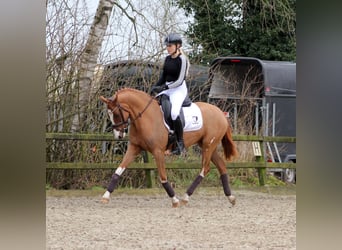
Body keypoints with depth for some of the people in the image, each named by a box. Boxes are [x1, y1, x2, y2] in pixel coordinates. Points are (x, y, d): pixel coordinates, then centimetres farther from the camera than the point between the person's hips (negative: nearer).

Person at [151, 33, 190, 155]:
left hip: (179, 89, -9)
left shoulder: (182, 60, -12)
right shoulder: (167, 58, 11)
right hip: (166, 88, 9)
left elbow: (180, 80, -16)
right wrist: (156, 86, 0)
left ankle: (180, 143, -23)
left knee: (174, 113, -30)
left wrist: (164, 87, -24)